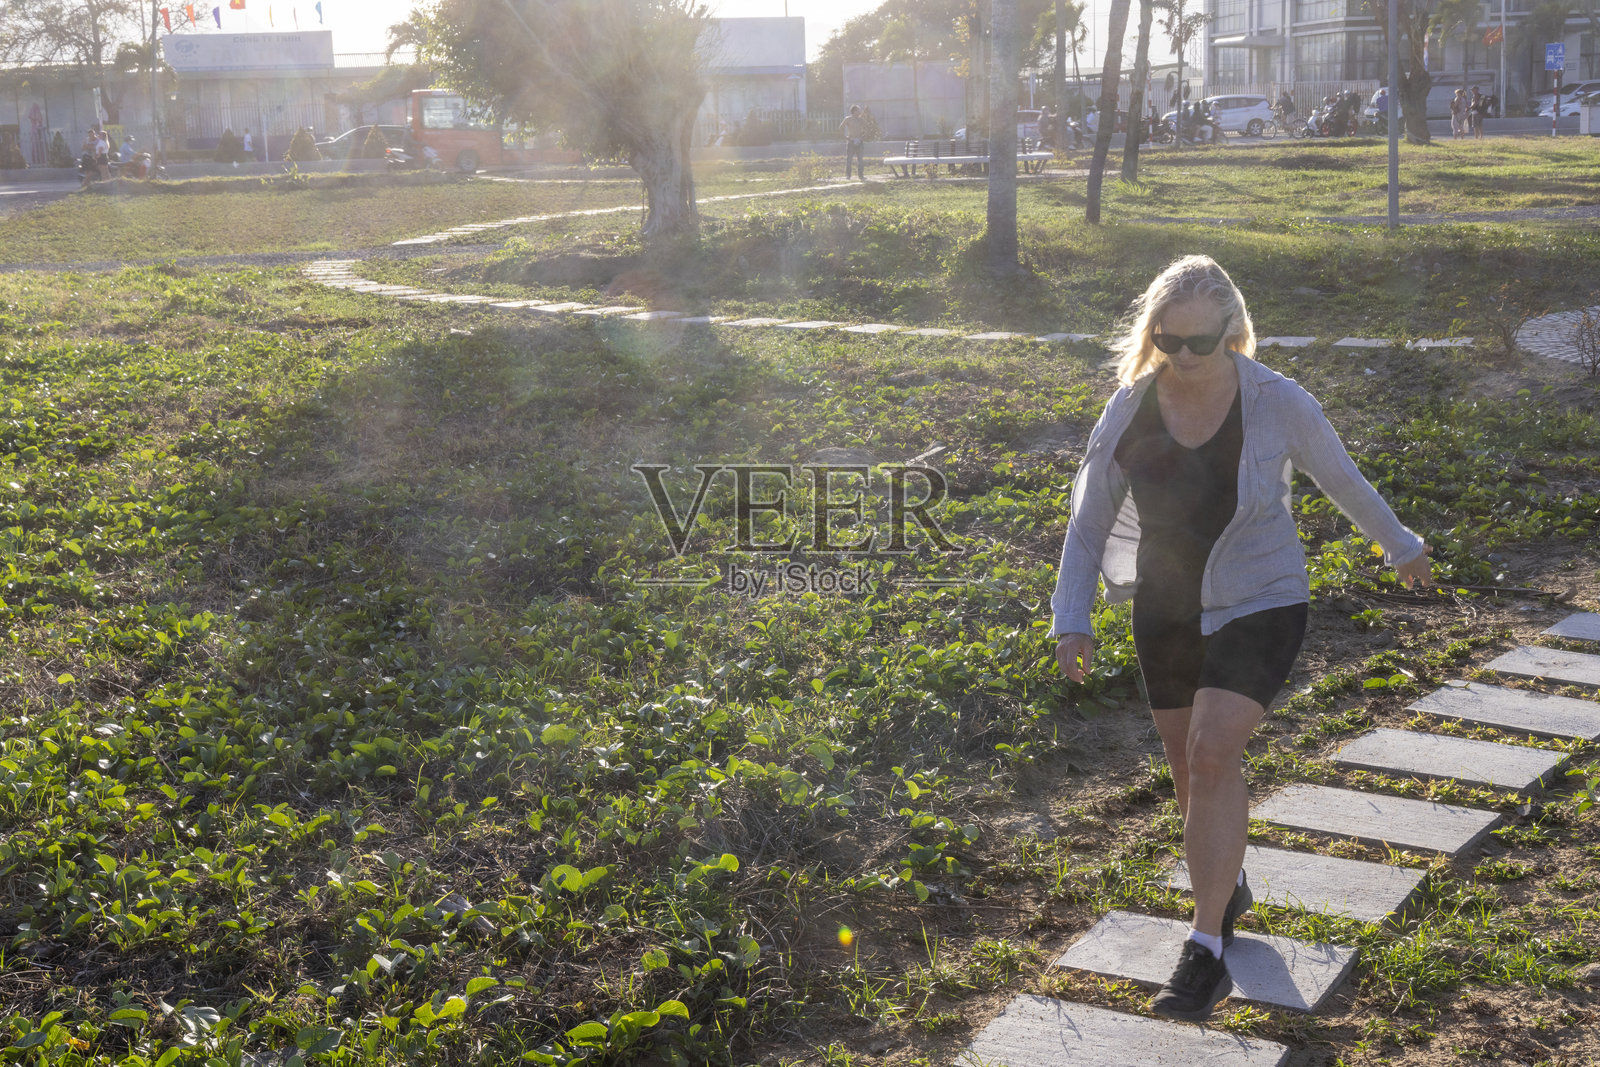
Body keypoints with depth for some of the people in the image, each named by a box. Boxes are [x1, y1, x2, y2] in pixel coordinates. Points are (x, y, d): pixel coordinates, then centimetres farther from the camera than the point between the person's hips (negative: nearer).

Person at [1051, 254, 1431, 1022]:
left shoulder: (1278, 404, -18)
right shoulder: (1131, 408, -12)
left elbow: (1341, 478, 1)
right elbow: (1090, 518, -3)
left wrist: (1400, 544, 16)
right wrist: (1070, 619, -10)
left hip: (1258, 605, -3)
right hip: (1166, 609, 4)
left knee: (1212, 754, -19)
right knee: (1191, 763, 14)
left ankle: (1206, 949, -11)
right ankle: (1229, 887, 43)